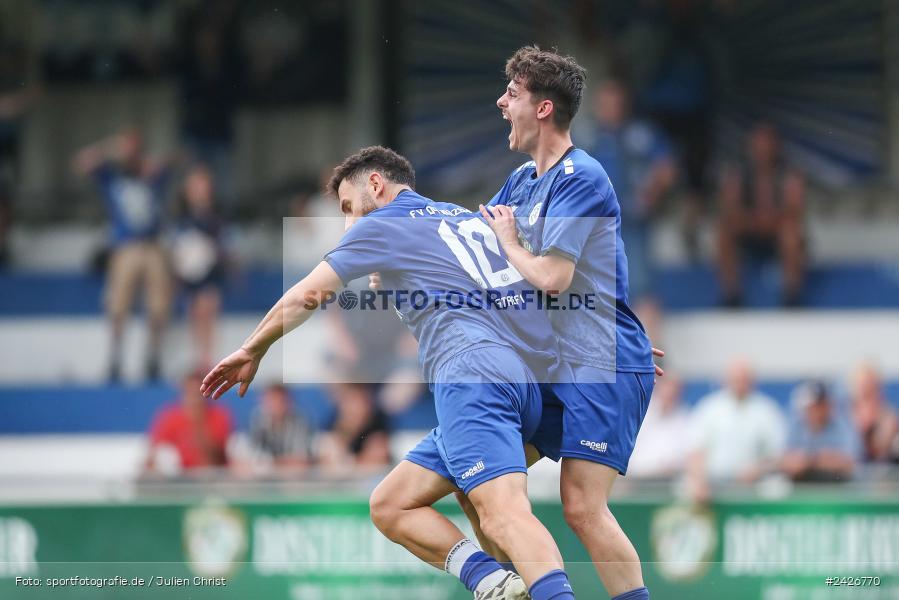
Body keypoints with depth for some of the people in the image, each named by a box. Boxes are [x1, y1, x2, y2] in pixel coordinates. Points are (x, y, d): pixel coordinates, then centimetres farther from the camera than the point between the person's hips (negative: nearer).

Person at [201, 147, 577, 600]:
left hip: (473, 368, -8)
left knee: (503, 510, -25)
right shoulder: (473, 220, 31)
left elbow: (304, 297, 16)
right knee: (389, 507, 9)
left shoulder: (382, 225, 12)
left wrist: (251, 351, 32)